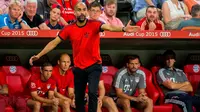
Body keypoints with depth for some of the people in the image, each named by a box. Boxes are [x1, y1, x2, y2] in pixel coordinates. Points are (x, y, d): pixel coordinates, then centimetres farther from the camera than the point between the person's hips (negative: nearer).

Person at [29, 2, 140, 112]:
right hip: (79, 68, 4)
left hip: (94, 66, -4)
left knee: (92, 92, -22)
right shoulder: (69, 29, -2)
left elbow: (109, 27, -30)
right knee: (78, 98, 11)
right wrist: (39, 55, 2)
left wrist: (123, 28, -50)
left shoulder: (94, 24, -12)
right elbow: (54, 43, 5)